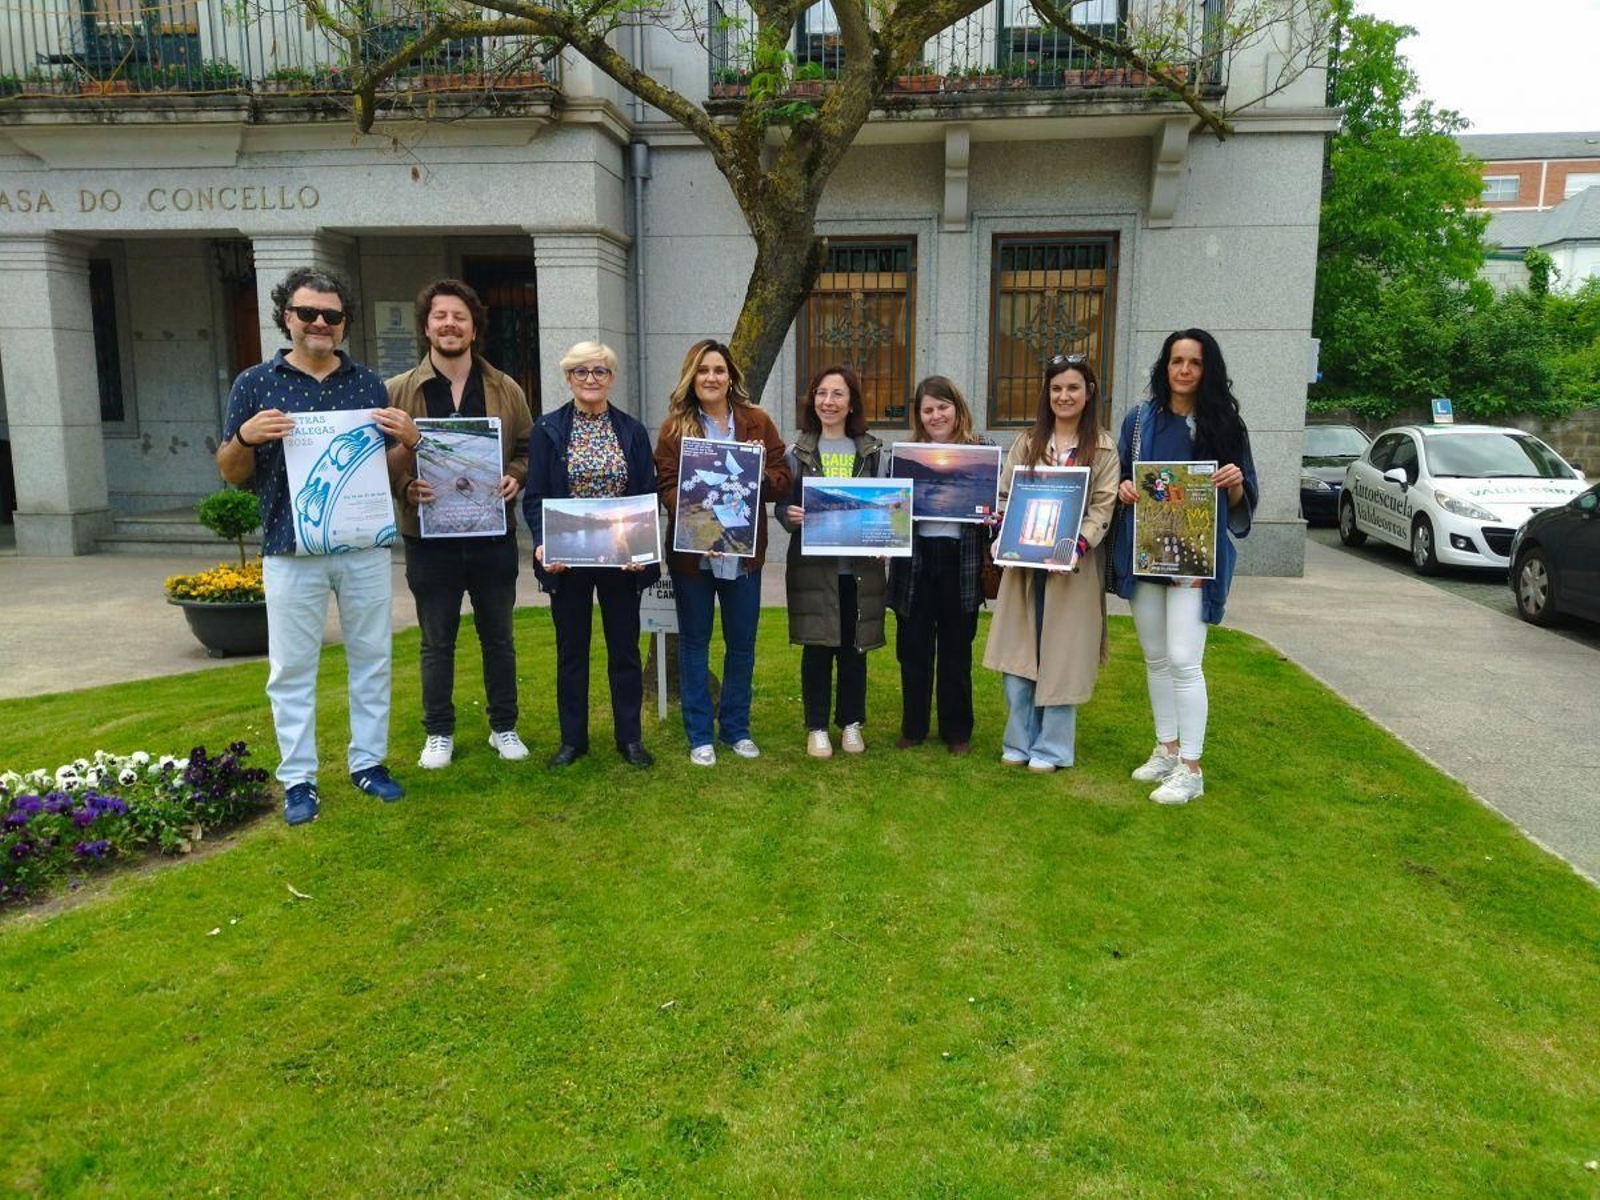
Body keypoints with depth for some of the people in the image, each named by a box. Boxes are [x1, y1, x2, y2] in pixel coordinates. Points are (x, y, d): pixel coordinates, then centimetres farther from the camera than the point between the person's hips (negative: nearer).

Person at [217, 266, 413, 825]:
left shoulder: (368, 383, 10)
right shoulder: (255, 383, 4)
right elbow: (232, 473, 7)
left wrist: (408, 437, -8)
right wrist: (245, 437, -15)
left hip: (365, 546, 2)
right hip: (291, 548, -2)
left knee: (371, 658, 9)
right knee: (292, 666, 3)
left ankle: (368, 761, 23)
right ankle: (298, 778, 14)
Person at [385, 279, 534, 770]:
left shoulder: (505, 389, 4)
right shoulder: (398, 391, -1)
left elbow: (528, 449, 9)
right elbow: (380, 457, 1)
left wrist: (515, 478, -10)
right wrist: (406, 486, -17)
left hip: (493, 535, 1)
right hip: (429, 537, -1)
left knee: (498, 637, 13)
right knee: (437, 642, 10)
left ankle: (504, 727, 27)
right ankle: (438, 733, 25)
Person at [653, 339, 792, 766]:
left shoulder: (757, 422, 2)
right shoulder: (674, 427, -2)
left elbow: (782, 479, -1)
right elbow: (666, 486, -8)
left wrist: (757, 478, -22)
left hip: (744, 550, 2)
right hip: (692, 550, -2)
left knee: (742, 643, 12)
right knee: (694, 642, 9)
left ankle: (737, 728, 28)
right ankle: (699, 735, 21)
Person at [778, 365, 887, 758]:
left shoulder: (872, 451, 5)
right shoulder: (798, 450, 3)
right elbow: (783, 503, 3)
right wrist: (790, 516, -20)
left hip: (859, 564, 1)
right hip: (813, 563, -1)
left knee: (854, 647, 10)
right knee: (817, 647, 3)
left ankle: (851, 722, 25)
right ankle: (816, 727, 16)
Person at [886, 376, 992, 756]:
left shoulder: (980, 450, 2)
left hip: (960, 560, -1)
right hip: (915, 559, 1)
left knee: (956, 649, 9)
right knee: (913, 648, 9)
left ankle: (957, 731, 21)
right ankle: (913, 728, 22)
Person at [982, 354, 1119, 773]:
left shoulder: (1103, 447, 3)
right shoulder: (1027, 442, 11)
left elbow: (1103, 507, -4)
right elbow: (1005, 495, 9)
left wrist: (1078, 546, -20)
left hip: (1074, 566, -2)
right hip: (1024, 563, 3)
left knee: (1061, 656, 4)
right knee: (1017, 655, 5)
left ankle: (1052, 748, 16)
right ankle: (1020, 742, 20)